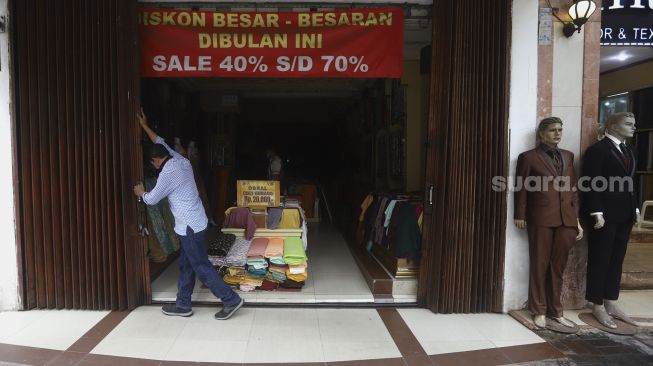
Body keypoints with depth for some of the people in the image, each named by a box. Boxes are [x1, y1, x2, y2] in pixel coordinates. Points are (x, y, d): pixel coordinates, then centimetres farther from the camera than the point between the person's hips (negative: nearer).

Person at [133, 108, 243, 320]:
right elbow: (162, 144, 26)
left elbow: (152, 199, -5)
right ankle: (183, 305, 26)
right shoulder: (181, 161, 9)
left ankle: (231, 300, 1)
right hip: (194, 223, 10)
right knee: (186, 265, 16)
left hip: (190, 226, -10)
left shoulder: (168, 173, -17)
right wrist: (145, 126, 32)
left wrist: (141, 193, 17)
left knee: (201, 267, -3)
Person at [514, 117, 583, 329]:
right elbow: (521, 189, 1)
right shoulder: (529, 157, 0)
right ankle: (539, 311, 16)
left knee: (558, 266, 10)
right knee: (540, 265, 4)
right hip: (541, 218, -4)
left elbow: (573, 188, 13)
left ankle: (556, 311, 23)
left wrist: (576, 219, 10)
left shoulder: (568, 156, 14)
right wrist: (520, 216, -1)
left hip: (566, 218, 4)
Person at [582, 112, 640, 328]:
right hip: (604, 214, -8)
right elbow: (590, 185, -15)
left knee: (616, 260, 12)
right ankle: (598, 306, 11)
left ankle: (611, 304, 22)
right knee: (599, 260, 1)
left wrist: (635, 208, 12)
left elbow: (629, 182, 19)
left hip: (624, 214, 8)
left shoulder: (628, 151, 15)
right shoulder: (597, 150, -10)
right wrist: (596, 213, -19)